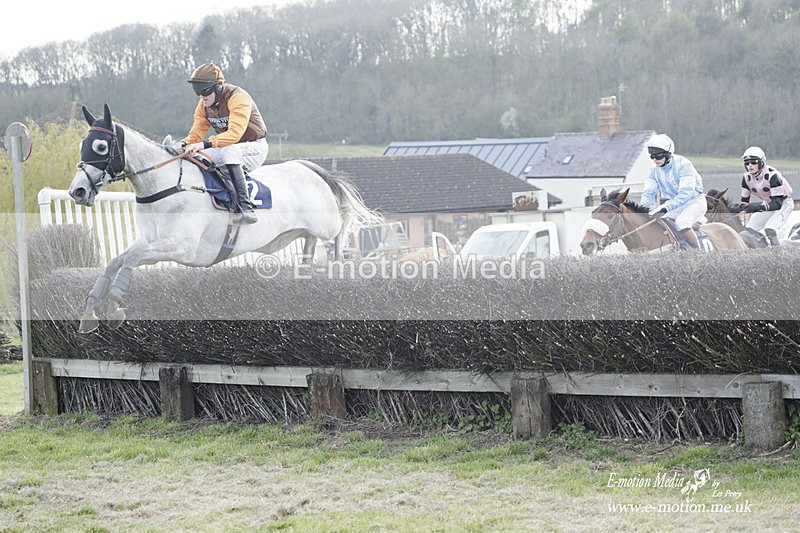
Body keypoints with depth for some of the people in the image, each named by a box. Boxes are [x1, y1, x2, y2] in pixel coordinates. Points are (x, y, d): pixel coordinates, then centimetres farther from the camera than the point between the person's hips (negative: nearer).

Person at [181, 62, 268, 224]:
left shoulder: (238, 97, -23)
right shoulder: (203, 105, 1)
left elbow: (235, 133, -35)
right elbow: (196, 133, 0)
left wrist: (206, 144, -46)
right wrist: (185, 144, -24)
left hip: (255, 148, -8)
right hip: (229, 149, 8)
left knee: (228, 152, -38)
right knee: (193, 157, -10)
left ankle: (246, 208, -47)